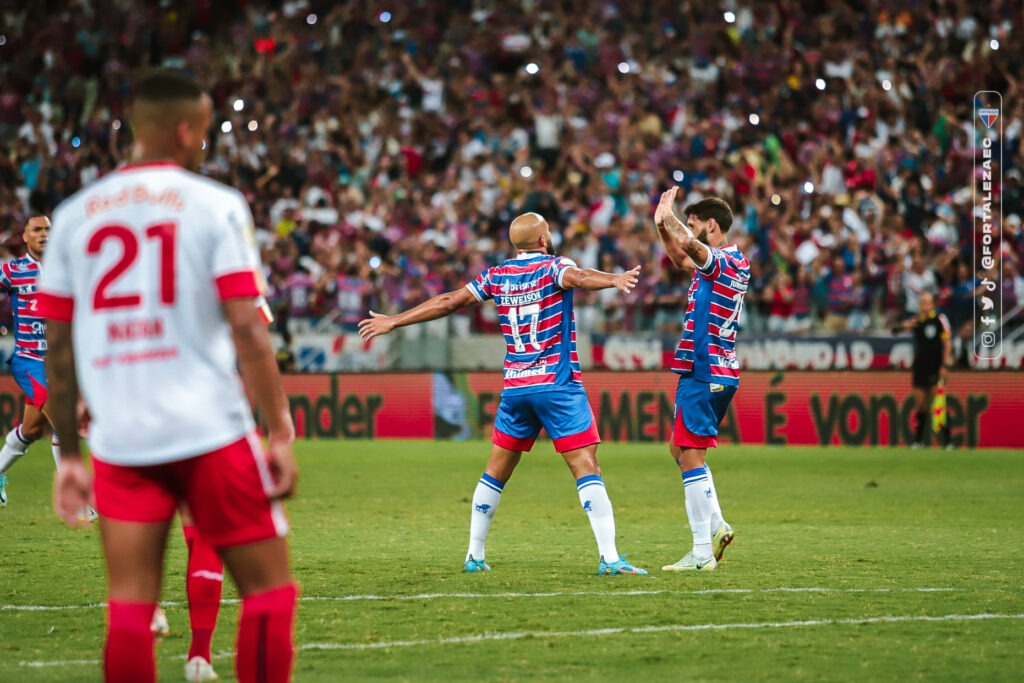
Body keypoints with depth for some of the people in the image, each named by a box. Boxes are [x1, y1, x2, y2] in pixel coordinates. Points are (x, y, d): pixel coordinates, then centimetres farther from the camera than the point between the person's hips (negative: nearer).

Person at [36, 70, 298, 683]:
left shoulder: (75, 215, 8)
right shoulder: (216, 205, -3)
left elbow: (59, 346, 9)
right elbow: (247, 331, -9)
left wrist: (69, 454, 16)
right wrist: (281, 434, -5)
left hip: (119, 441, 4)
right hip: (210, 431, -4)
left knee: (130, 606, 6)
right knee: (269, 588, 7)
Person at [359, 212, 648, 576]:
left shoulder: (497, 276, 9)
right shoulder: (552, 267, -4)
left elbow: (448, 302, 12)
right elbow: (578, 278, -27)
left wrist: (393, 321, 21)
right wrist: (614, 280, -47)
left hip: (515, 388, 5)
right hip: (558, 385, -5)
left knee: (495, 472, 16)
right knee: (586, 467, -9)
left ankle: (474, 555, 19)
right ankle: (610, 557, -19)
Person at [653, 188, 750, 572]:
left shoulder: (724, 262, -15)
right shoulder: (734, 263, 15)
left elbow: (689, 246, -36)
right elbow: (681, 259, 31)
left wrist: (670, 218, -20)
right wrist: (663, 225, 16)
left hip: (704, 374, -10)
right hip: (721, 373, 10)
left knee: (691, 457, -8)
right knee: (681, 450, 19)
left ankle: (702, 554, -9)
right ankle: (716, 526, 15)